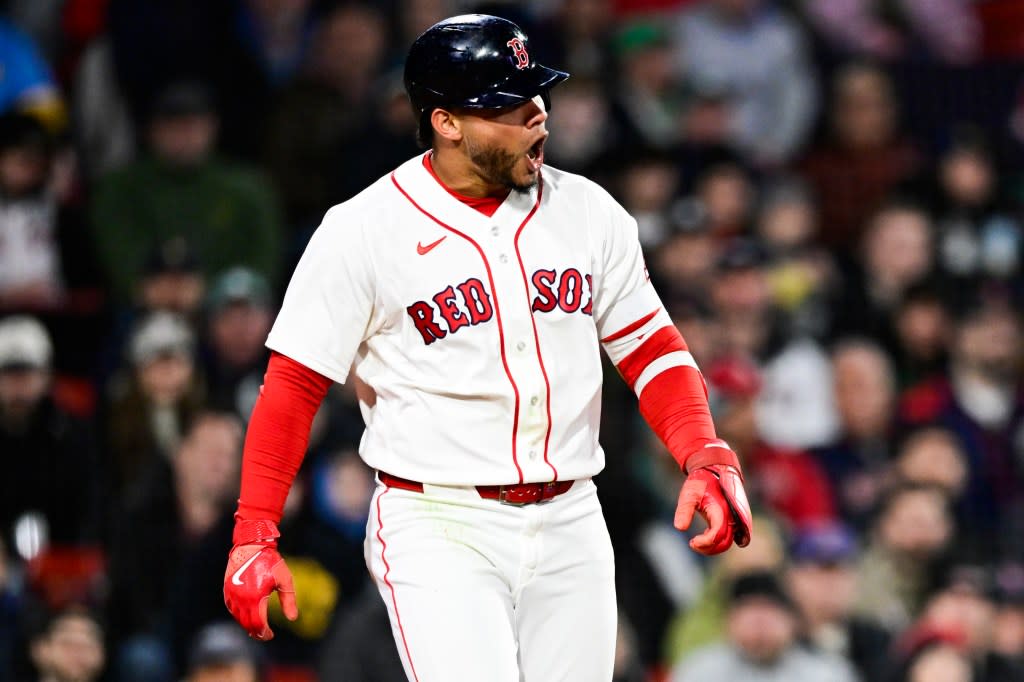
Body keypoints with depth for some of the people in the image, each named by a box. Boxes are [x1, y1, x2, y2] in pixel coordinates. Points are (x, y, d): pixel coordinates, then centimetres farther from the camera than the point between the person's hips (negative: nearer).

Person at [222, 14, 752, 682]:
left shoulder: (588, 212, 6)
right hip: (439, 532, -5)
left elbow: (650, 348, 11)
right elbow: (293, 384, -4)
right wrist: (254, 535, -10)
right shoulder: (364, 231, -7)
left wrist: (707, 458, -6)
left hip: (568, 525, 5)